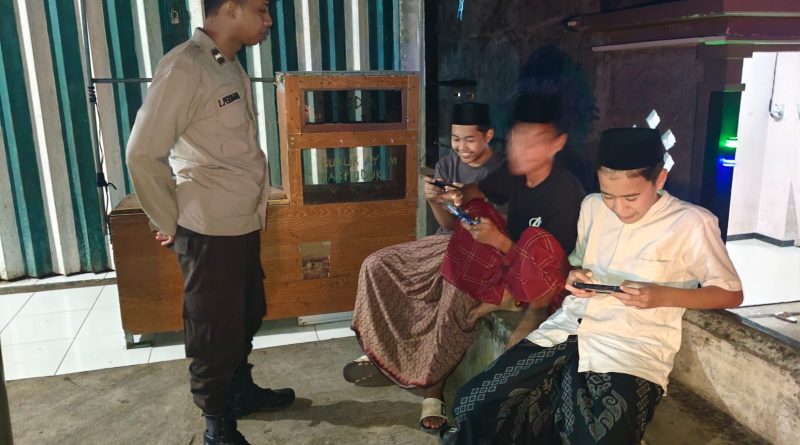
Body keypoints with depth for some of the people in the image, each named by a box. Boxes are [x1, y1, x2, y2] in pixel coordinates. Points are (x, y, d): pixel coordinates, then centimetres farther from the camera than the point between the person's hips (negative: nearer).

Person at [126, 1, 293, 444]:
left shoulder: (231, 66, 11)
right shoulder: (184, 67, -16)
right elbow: (142, 154, -16)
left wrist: (254, 207, 11)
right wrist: (169, 223, -7)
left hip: (244, 224, 9)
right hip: (210, 232, -8)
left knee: (246, 319, 23)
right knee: (215, 334, 8)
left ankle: (242, 390, 44)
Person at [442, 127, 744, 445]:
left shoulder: (692, 223, -2)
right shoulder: (592, 206, 14)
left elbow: (732, 294, 4)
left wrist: (663, 296, -12)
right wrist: (573, 277, 2)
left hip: (632, 348, -4)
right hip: (567, 329, 5)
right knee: (473, 406, -11)